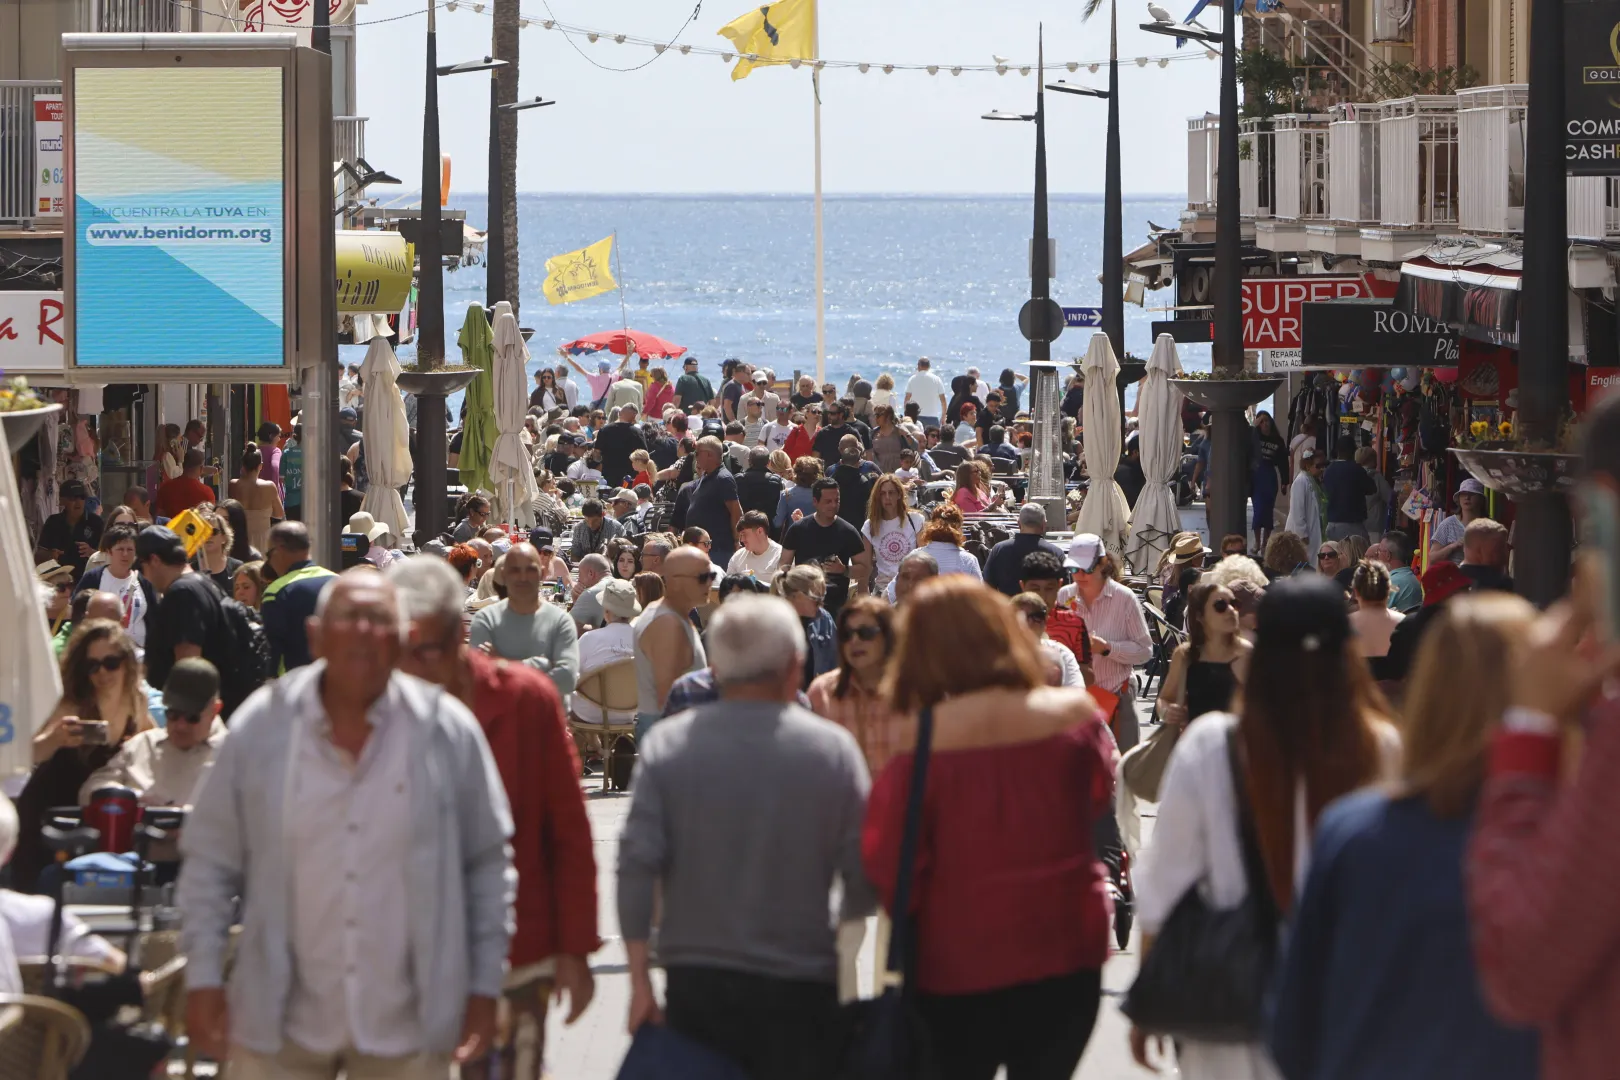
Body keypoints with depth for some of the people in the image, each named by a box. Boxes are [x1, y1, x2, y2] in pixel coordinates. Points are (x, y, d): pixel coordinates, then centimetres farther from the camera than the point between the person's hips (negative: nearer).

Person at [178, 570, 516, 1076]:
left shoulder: (448, 731, -2)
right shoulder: (261, 727, -2)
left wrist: (484, 988, 3)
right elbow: (209, 862, 4)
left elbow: (488, 864, 5)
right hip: (281, 1028, 0)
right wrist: (203, 979, 0)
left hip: (404, 1033, 0)